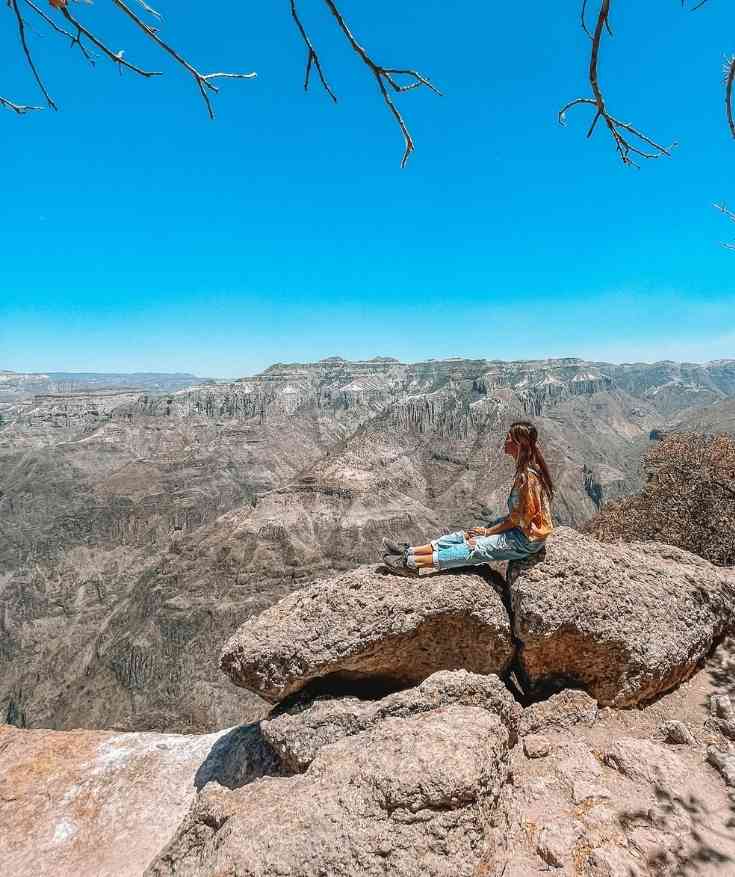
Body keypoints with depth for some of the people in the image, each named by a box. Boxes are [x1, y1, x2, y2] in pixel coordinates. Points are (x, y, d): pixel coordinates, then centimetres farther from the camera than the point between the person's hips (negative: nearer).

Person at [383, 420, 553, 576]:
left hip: (525, 540, -9)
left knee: (474, 549, -12)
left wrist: (488, 531, -10)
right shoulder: (527, 469, 5)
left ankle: (412, 563, -12)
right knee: (466, 535, 2)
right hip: (522, 530, 9)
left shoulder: (527, 477, -26)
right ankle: (410, 551, 1)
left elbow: (517, 519, -20)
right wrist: (488, 529, 2)